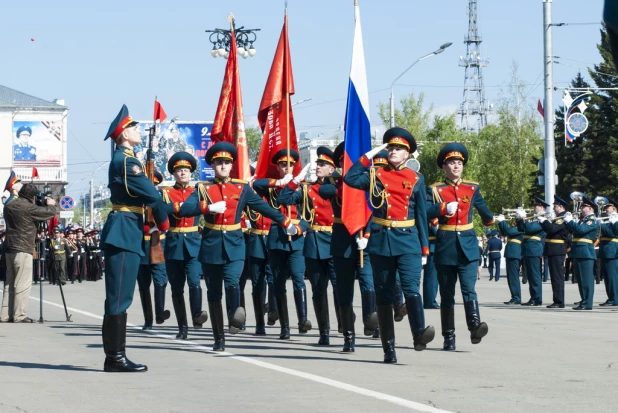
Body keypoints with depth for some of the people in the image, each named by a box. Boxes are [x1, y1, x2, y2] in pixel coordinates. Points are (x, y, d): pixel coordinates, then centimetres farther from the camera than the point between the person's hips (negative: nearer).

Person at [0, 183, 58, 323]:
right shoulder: (29, 208, -13)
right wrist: (52, 204, 14)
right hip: (22, 249, -8)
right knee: (23, 283, -5)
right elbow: (51, 212, -9)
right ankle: (19, 315, -6)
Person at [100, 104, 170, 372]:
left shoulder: (124, 159, 18)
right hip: (124, 234, -10)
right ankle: (115, 357, -8)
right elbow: (152, 194, -17)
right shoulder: (126, 161, -14)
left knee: (119, 297, 11)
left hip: (125, 234, 10)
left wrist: (148, 226, 9)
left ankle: (114, 356, 14)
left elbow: (143, 192, 19)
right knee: (119, 298, -9)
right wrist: (163, 223, -3)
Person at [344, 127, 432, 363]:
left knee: (411, 288, -19)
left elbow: (421, 215, 10)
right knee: (383, 295, 3)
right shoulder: (376, 174, 8)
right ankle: (389, 348, 7)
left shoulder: (416, 179, 8)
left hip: (408, 240, -1)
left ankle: (419, 334, -32)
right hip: (380, 240, 1)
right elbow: (350, 179, -10)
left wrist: (424, 248, 6)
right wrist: (369, 155, -5)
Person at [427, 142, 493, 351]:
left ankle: (475, 327, -31)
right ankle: (449, 338, 9)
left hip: (468, 247, 1)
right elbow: (425, 212, -13)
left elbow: (482, 208, 29)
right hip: (445, 247, -1)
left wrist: (489, 220, 44)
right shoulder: (435, 190, 2)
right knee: (447, 294, 5)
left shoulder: (472, 188, 10)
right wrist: (444, 208, -27)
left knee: (469, 289, -16)